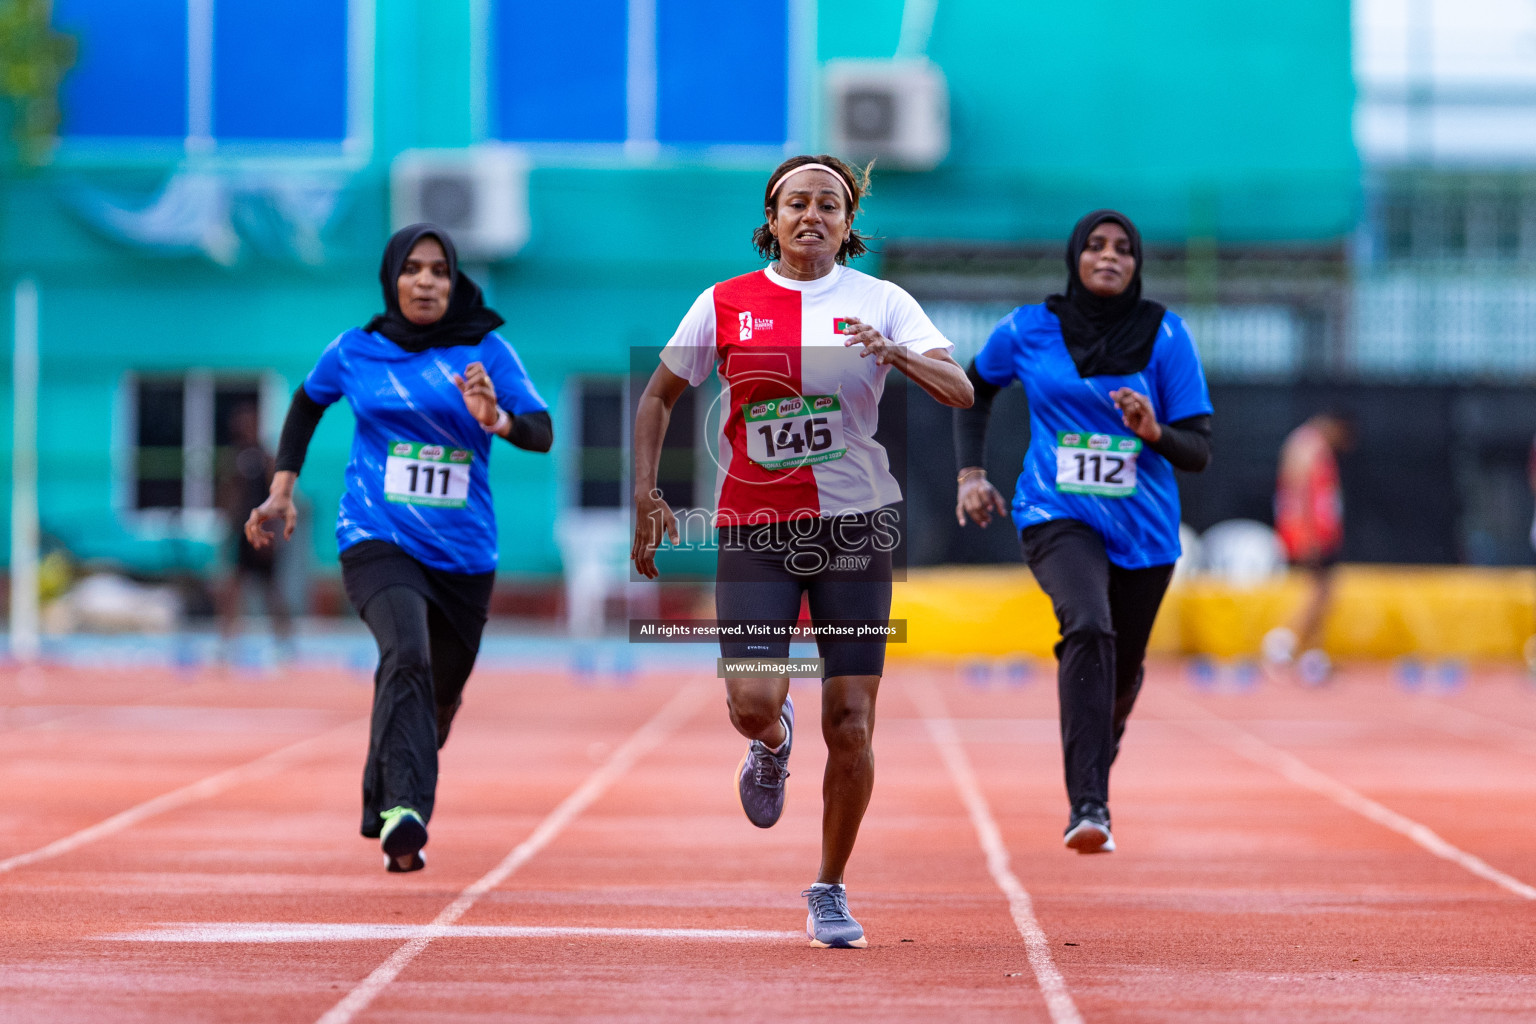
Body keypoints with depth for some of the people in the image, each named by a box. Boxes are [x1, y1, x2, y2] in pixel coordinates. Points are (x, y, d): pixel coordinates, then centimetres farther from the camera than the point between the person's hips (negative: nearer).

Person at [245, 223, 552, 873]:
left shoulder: (487, 351, -1)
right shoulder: (355, 351, 2)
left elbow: (542, 432, -10)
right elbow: (307, 404, 21)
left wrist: (498, 419, -32)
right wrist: (281, 491, 13)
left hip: (463, 552, 2)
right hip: (377, 540, -2)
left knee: (440, 698, 14)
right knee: (407, 656, -30)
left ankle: (381, 809, 42)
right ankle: (403, 816, -41)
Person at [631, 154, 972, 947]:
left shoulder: (881, 302, 1)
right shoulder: (725, 304, 4)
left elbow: (959, 390, -9)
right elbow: (658, 396, 14)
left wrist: (896, 355, -27)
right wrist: (645, 494, 4)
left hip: (855, 526, 0)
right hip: (754, 530, 0)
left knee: (850, 727, -2)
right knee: (754, 702, -17)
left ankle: (829, 892, 15)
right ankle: (772, 745, 23)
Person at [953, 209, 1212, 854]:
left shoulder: (1165, 336, -3)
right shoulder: (1029, 330, -1)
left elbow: (1198, 452, -3)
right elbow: (975, 386, 20)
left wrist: (1154, 432, -24)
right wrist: (970, 472, 10)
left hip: (1143, 530, 2)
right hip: (1057, 517, -2)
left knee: (1122, 671, 14)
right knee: (1089, 627, -30)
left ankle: (1095, 766, 50)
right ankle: (1088, 807, -35)